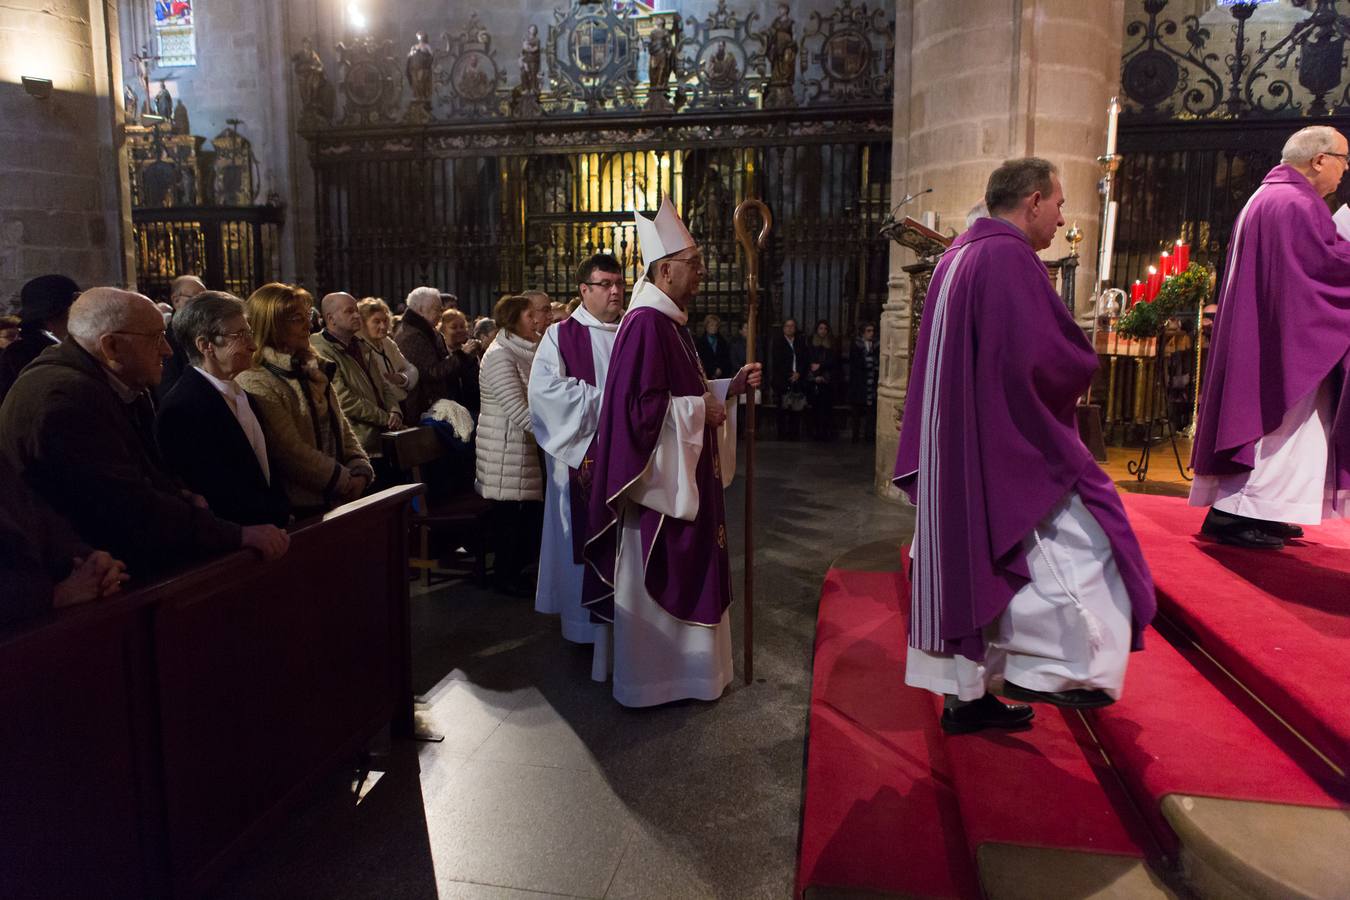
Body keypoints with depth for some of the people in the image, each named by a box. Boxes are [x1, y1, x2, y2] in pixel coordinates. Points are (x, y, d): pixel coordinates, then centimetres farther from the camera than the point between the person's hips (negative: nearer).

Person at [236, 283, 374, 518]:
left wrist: (361, 471, -2)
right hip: (301, 508, -7)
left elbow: (341, 427, 14)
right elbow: (291, 451, -17)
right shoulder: (255, 384, -12)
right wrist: (347, 482, -12)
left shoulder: (310, 370, 14)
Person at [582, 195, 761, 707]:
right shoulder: (646, 323, -20)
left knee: (679, 574, 18)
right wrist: (702, 410, -15)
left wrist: (729, 386, 8)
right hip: (657, 477, -11)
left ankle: (674, 662, 31)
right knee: (653, 579, 2)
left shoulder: (671, 321, 12)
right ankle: (649, 678, 16)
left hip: (682, 473, 11)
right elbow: (643, 407, -26)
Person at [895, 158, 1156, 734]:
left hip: (955, 449, 10)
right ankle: (1039, 669, 8)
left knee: (973, 561, 12)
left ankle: (966, 692, 19)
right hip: (1008, 446, -10)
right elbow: (1041, 356, -23)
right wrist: (1080, 373, -1)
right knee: (1071, 547, 3)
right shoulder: (1008, 257, -15)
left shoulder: (957, 258, 14)